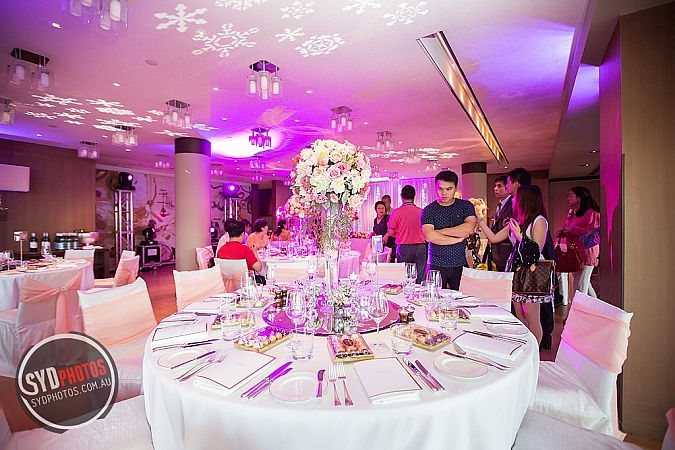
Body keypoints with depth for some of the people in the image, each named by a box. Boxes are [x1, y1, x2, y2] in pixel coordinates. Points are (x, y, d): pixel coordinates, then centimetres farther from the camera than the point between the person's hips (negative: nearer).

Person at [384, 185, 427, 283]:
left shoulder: (396, 212, -7)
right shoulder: (421, 211, 0)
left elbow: (390, 232, -3)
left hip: (404, 247, -2)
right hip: (420, 247, 2)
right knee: (420, 278, 6)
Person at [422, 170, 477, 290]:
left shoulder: (466, 206, 6)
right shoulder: (429, 210, -1)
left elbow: (469, 228, -12)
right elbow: (429, 236, -15)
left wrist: (440, 231, -11)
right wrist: (457, 239, -9)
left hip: (460, 265, 2)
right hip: (437, 266, -1)